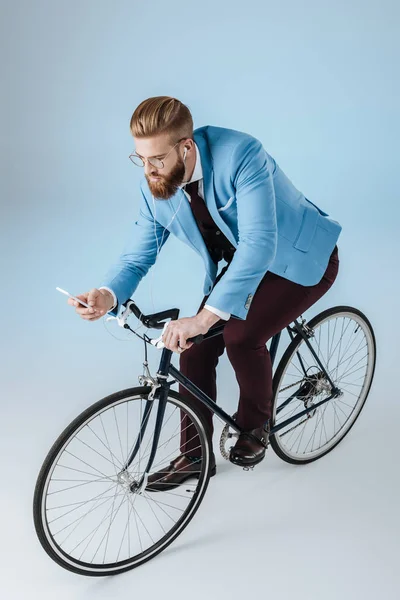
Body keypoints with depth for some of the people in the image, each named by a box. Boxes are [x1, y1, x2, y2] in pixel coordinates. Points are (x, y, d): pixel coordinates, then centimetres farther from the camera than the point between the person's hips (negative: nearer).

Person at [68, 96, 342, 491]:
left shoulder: (240, 155, -34)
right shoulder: (155, 188, -14)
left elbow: (259, 245, -43)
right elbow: (137, 255, -9)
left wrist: (204, 317, -51)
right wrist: (108, 295, -33)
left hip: (302, 258, -6)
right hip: (242, 263, 6)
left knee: (241, 336, -26)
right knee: (195, 349, -5)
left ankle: (256, 424, 6)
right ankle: (193, 456, 15)